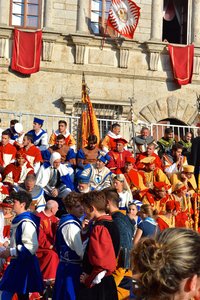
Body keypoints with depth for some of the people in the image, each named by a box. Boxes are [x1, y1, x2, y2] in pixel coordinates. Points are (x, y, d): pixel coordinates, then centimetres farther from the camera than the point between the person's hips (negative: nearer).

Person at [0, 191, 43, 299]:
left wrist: (11, 252, -21)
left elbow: (31, 246, -26)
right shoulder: (17, 220, 12)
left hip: (25, 264, -10)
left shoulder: (26, 222, -19)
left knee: (22, 295, -1)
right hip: (16, 263, 10)